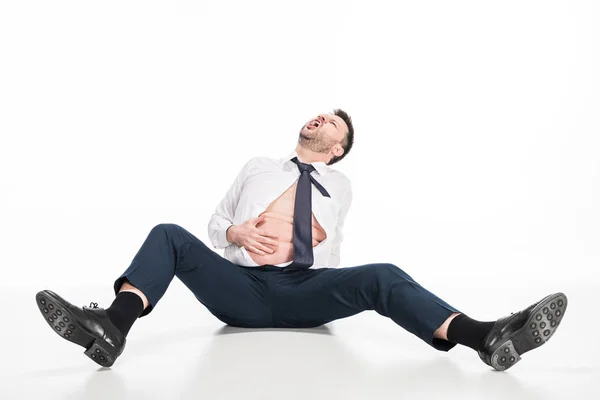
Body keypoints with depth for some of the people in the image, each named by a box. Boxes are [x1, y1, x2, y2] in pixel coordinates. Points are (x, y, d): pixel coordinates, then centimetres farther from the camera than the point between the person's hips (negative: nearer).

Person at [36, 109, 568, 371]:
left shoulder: (339, 184, 24)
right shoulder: (258, 167, 25)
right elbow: (216, 223, 22)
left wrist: (326, 236, 5)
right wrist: (236, 232, -3)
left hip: (305, 290, -1)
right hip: (241, 286, 2)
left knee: (382, 277, -28)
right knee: (169, 236, -21)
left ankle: (485, 337, -44)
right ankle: (113, 327, -44)